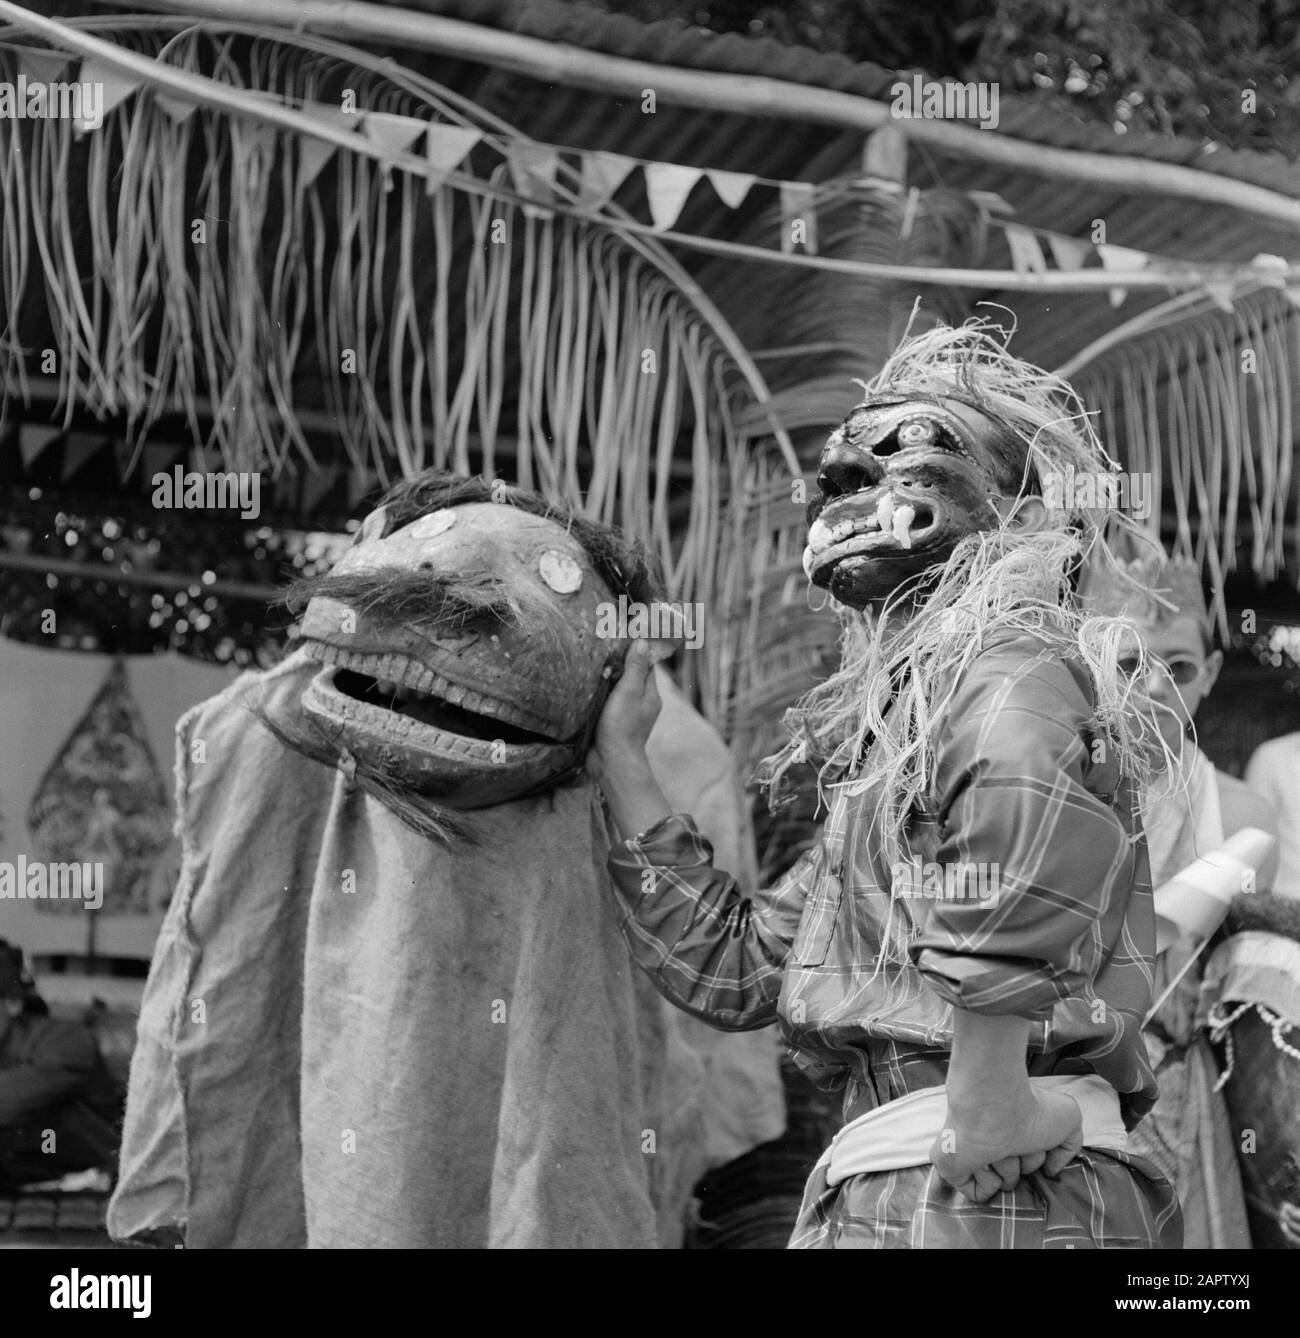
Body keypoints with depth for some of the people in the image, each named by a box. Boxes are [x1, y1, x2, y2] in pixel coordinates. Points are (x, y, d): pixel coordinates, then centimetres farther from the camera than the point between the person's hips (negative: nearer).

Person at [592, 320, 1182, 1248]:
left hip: (986, 1198, -9)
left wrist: (987, 1099, -30)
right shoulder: (887, 749, 25)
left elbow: (1022, 757, -31)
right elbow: (734, 966, 22)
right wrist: (620, 757, 25)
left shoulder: (1008, 649, -4)